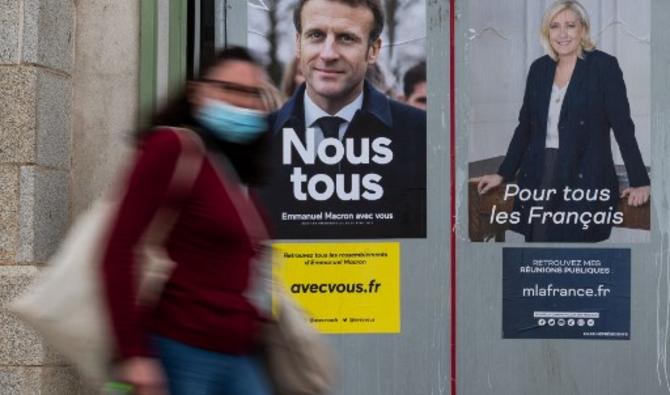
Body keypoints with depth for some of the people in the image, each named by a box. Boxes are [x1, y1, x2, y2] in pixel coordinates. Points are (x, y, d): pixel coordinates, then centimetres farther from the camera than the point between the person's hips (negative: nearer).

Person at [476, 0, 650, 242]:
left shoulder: (604, 66, -4)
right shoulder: (539, 68, 11)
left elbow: (622, 126, -6)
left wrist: (639, 182, -9)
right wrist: (503, 174, 15)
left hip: (584, 178, -4)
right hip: (539, 177, 5)